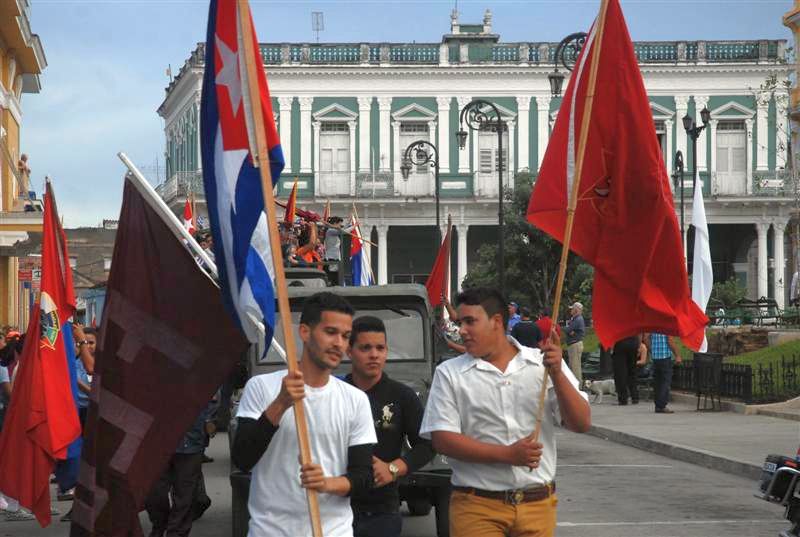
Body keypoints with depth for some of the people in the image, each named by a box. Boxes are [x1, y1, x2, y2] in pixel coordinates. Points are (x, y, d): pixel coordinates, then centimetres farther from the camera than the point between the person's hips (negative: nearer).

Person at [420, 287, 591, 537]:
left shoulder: (543, 365, 5)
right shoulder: (449, 373, 4)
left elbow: (581, 424, 0)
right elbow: (442, 439, -5)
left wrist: (557, 373, -14)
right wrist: (507, 454, -14)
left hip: (538, 506, 1)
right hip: (477, 507, -1)